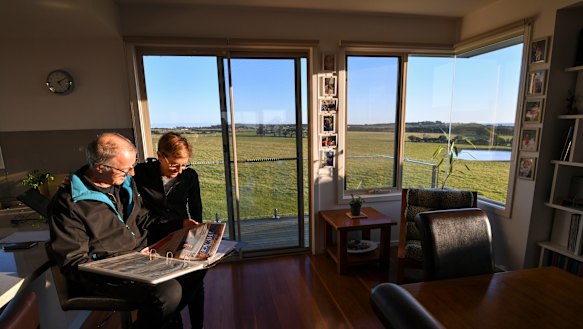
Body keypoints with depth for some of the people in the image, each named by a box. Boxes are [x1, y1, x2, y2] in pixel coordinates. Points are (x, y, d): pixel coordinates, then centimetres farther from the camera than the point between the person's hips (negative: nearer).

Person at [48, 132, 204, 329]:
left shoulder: (124, 182, 5)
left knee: (195, 269, -9)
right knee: (168, 292, -27)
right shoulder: (68, 202, -16)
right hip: (106, 273, -6)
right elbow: (73, 261, -14)